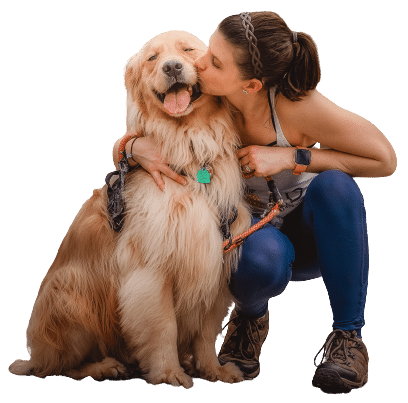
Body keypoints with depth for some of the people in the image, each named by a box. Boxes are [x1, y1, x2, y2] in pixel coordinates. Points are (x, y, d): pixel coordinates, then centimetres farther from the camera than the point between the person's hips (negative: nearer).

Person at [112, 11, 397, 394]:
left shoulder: (296, 105, -29)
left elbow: (385, 159, -24)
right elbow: (119, 147, -5)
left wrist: (292, 157, -30)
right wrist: (137, 147, -31)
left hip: (314, 229, 0)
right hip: (255, 233, 0)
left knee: (334, 185, -34)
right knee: (261, 259, -37)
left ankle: (348, 336, -19)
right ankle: (250, 316, 3)